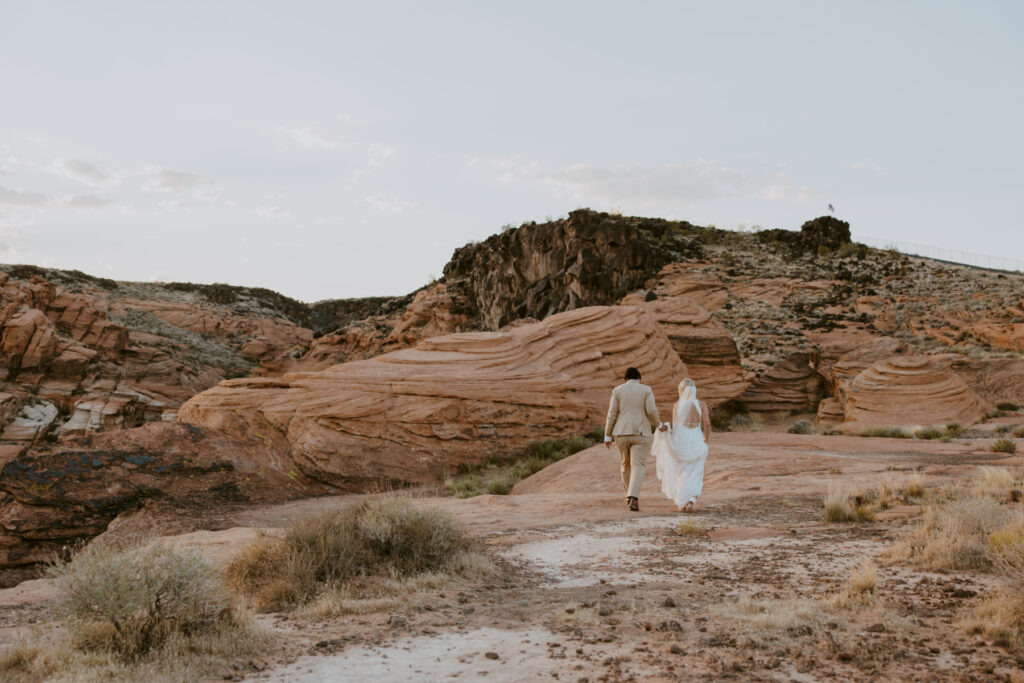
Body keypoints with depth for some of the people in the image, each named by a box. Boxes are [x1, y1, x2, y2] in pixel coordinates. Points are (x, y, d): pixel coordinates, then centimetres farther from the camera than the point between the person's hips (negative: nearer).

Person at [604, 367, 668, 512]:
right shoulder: (646, 390, 0)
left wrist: (607, 436, 4)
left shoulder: (617, 390, 3)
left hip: (622, 433, 2)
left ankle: (631, 496, 28)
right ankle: (633, 498, -22)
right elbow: (652, 411, -8)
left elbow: (612, 414, 0)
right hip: (641, 434, -2)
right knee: (638, 467, -4)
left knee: (625, 464, 20)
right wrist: (659, 425, 11)